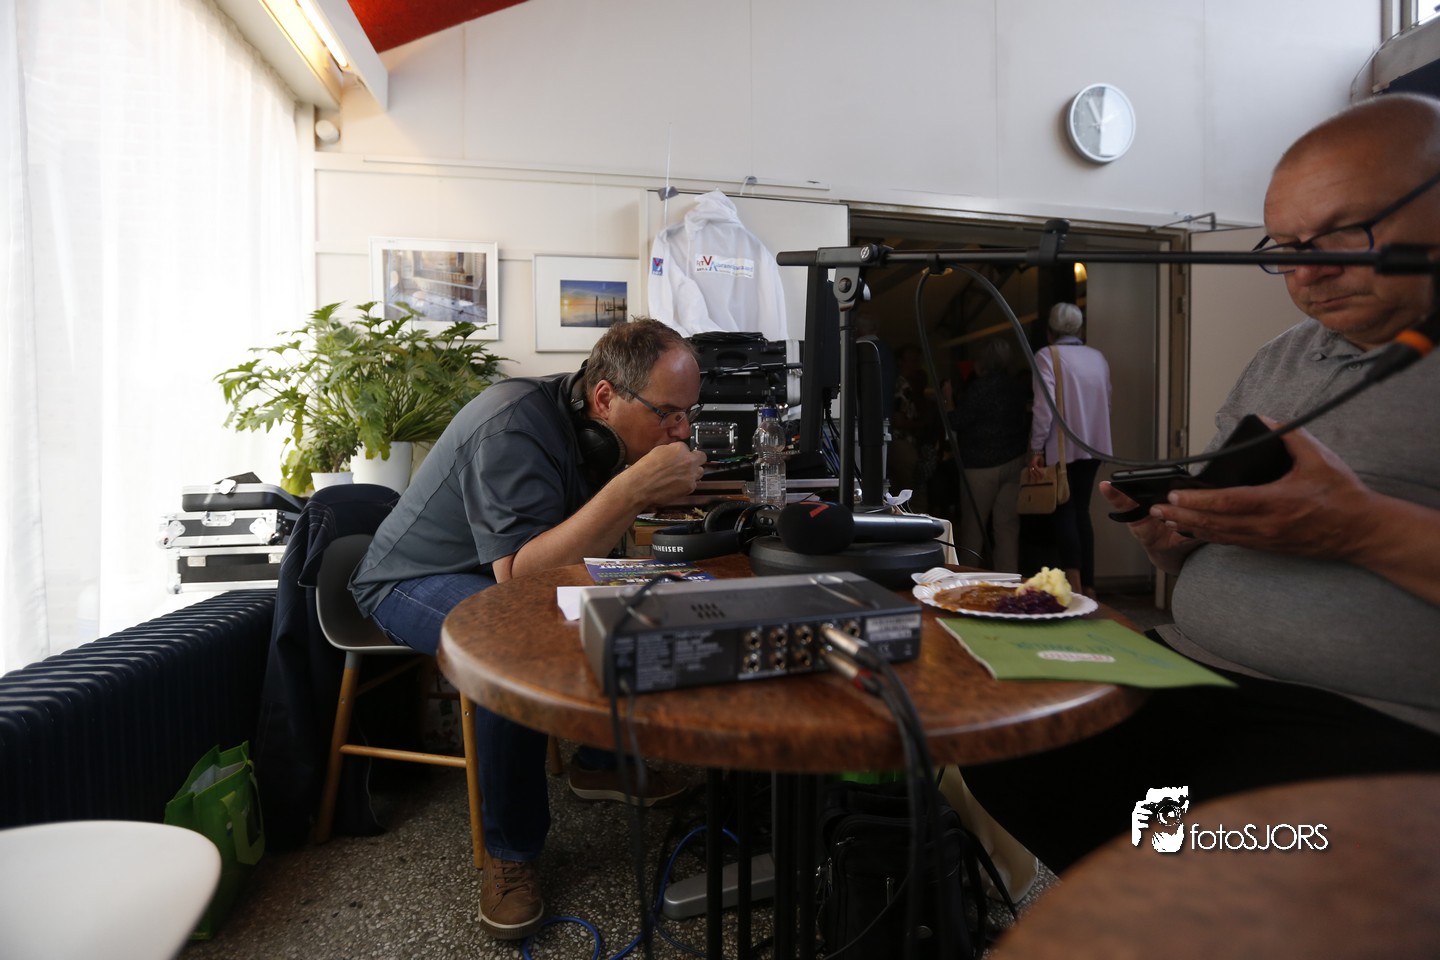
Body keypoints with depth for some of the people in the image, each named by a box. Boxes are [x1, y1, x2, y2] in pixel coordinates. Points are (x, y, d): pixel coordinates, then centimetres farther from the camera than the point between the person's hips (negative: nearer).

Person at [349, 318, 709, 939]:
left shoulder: (596, 425, -9)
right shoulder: (515, 427, -33)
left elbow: (582, 544, -3)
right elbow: (519, 575, -42)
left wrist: (649, 493, -19)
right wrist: (631, 490, -45)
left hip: (511, 569, 7)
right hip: (417, 580, -7)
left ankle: (598, 762, 11)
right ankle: (509, 852, -15)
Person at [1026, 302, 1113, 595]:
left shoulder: (1047, 355, -8)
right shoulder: (1097, 356, 9)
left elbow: (1044, 405, -17)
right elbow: (1106, 401, 11)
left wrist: (1036, 448, -13)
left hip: (1062, 447, -5)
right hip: (1093, 445, 5)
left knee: (1065, 512, -1)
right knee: (1081, 510, 12)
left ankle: (1074, 586, -8)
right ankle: (1088, 585, 15)